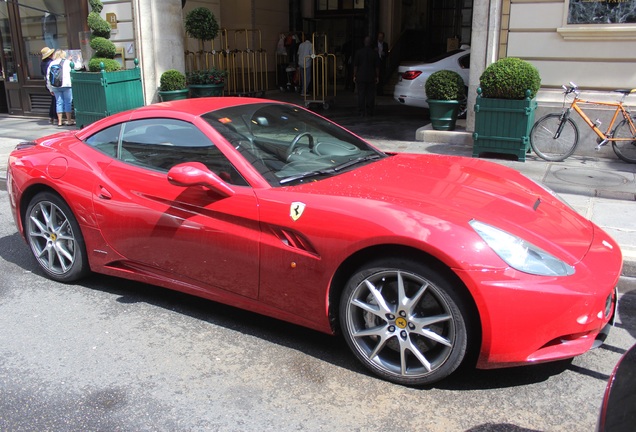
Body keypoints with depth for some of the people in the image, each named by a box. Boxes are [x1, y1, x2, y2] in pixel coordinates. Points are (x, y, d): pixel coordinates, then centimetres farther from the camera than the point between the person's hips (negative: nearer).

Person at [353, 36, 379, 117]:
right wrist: (377, 77, 7)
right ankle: (369, 111, 4)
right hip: (371, 77, 1)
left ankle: (362, 111, 1)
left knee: (361, 94, 2)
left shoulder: (358, 52, -2)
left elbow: (355, 65, -2)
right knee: (370, 94, 5)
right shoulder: (374, 53, 0)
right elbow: (377, 66, 1)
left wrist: (354, 76, 3)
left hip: (360, 77, 0)